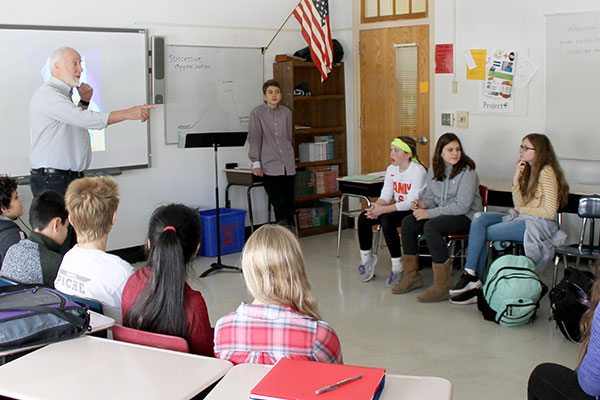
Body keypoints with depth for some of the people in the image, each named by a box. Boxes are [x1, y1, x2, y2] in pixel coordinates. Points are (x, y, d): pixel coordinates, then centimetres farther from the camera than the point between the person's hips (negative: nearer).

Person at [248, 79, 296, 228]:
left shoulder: (286, 112, 10)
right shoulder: (257, 113, -1)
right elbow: (254, 138, -2)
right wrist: (256, 163, -7)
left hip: (288, 165, 4)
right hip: (269, 166, -4)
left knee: (290, 202, 6)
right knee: (279, 203, -12)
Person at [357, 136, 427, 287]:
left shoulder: (418, 171, -17)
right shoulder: (391, 169, 7)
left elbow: (411, 202, -24)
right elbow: (386, 194, 4)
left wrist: (383, 209, -29)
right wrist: (376, 205, -20)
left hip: (414, 212, -8)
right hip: (398, 209, 8)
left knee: (387, 220, -33)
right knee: (364, 218, -10)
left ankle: (397, 267, -21)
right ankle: (366, 259, 7)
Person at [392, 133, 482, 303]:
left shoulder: (467, 171, -14)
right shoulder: (434, 170, 7)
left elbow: (462, 206, -21)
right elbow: (431, 197, 16)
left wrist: (430, 213, -23)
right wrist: (424, 204, -10)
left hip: (467, 217, -7)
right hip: (442, 213, 7)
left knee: (431, 226, -32)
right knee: (408, 222, -13)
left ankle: (442, 286, -27)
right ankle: (411, 276, -2)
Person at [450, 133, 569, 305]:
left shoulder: (546, 172, -12)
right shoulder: (528, 170, 15)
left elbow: (550, 212, -16)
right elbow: (519, 205, 7)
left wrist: (523, 210, -3)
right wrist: (516, 179, -5)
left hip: (539, 225, -8)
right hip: (522, 219, 8)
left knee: (483, 233, -19)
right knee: (479, 219, -13)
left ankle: (472, 276, -5)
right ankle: (473, 283, -18)